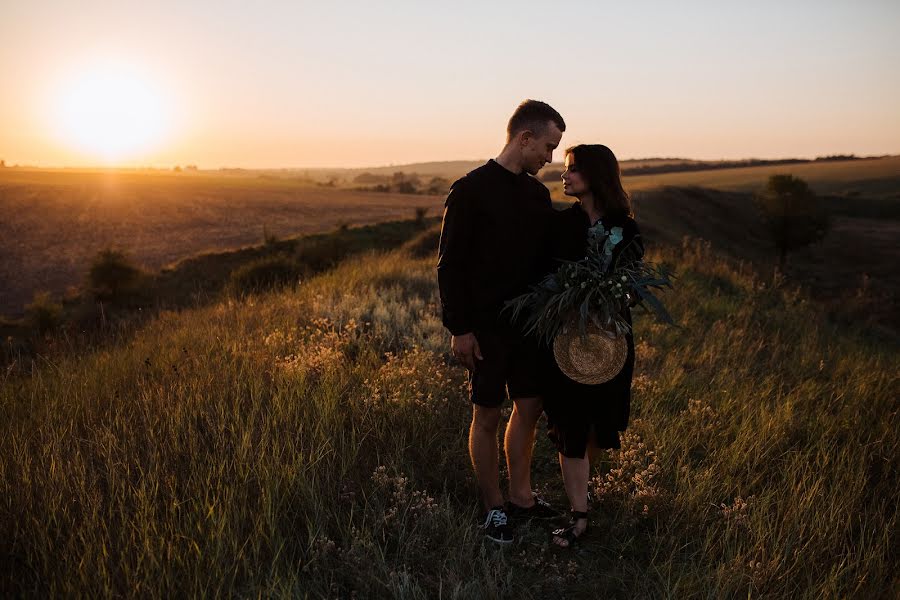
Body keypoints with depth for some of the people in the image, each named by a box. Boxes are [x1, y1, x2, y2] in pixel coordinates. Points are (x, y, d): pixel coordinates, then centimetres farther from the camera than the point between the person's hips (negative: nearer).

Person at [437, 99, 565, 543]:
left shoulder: (537, 193, 9)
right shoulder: (471, 190, -11)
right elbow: (450, 264, -12)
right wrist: (459, 328, -14)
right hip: (486, 327, -7)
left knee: (529, 408, 13)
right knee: (487, 417, 4)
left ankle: (520, 497, 28)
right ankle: (494, 508, 18)